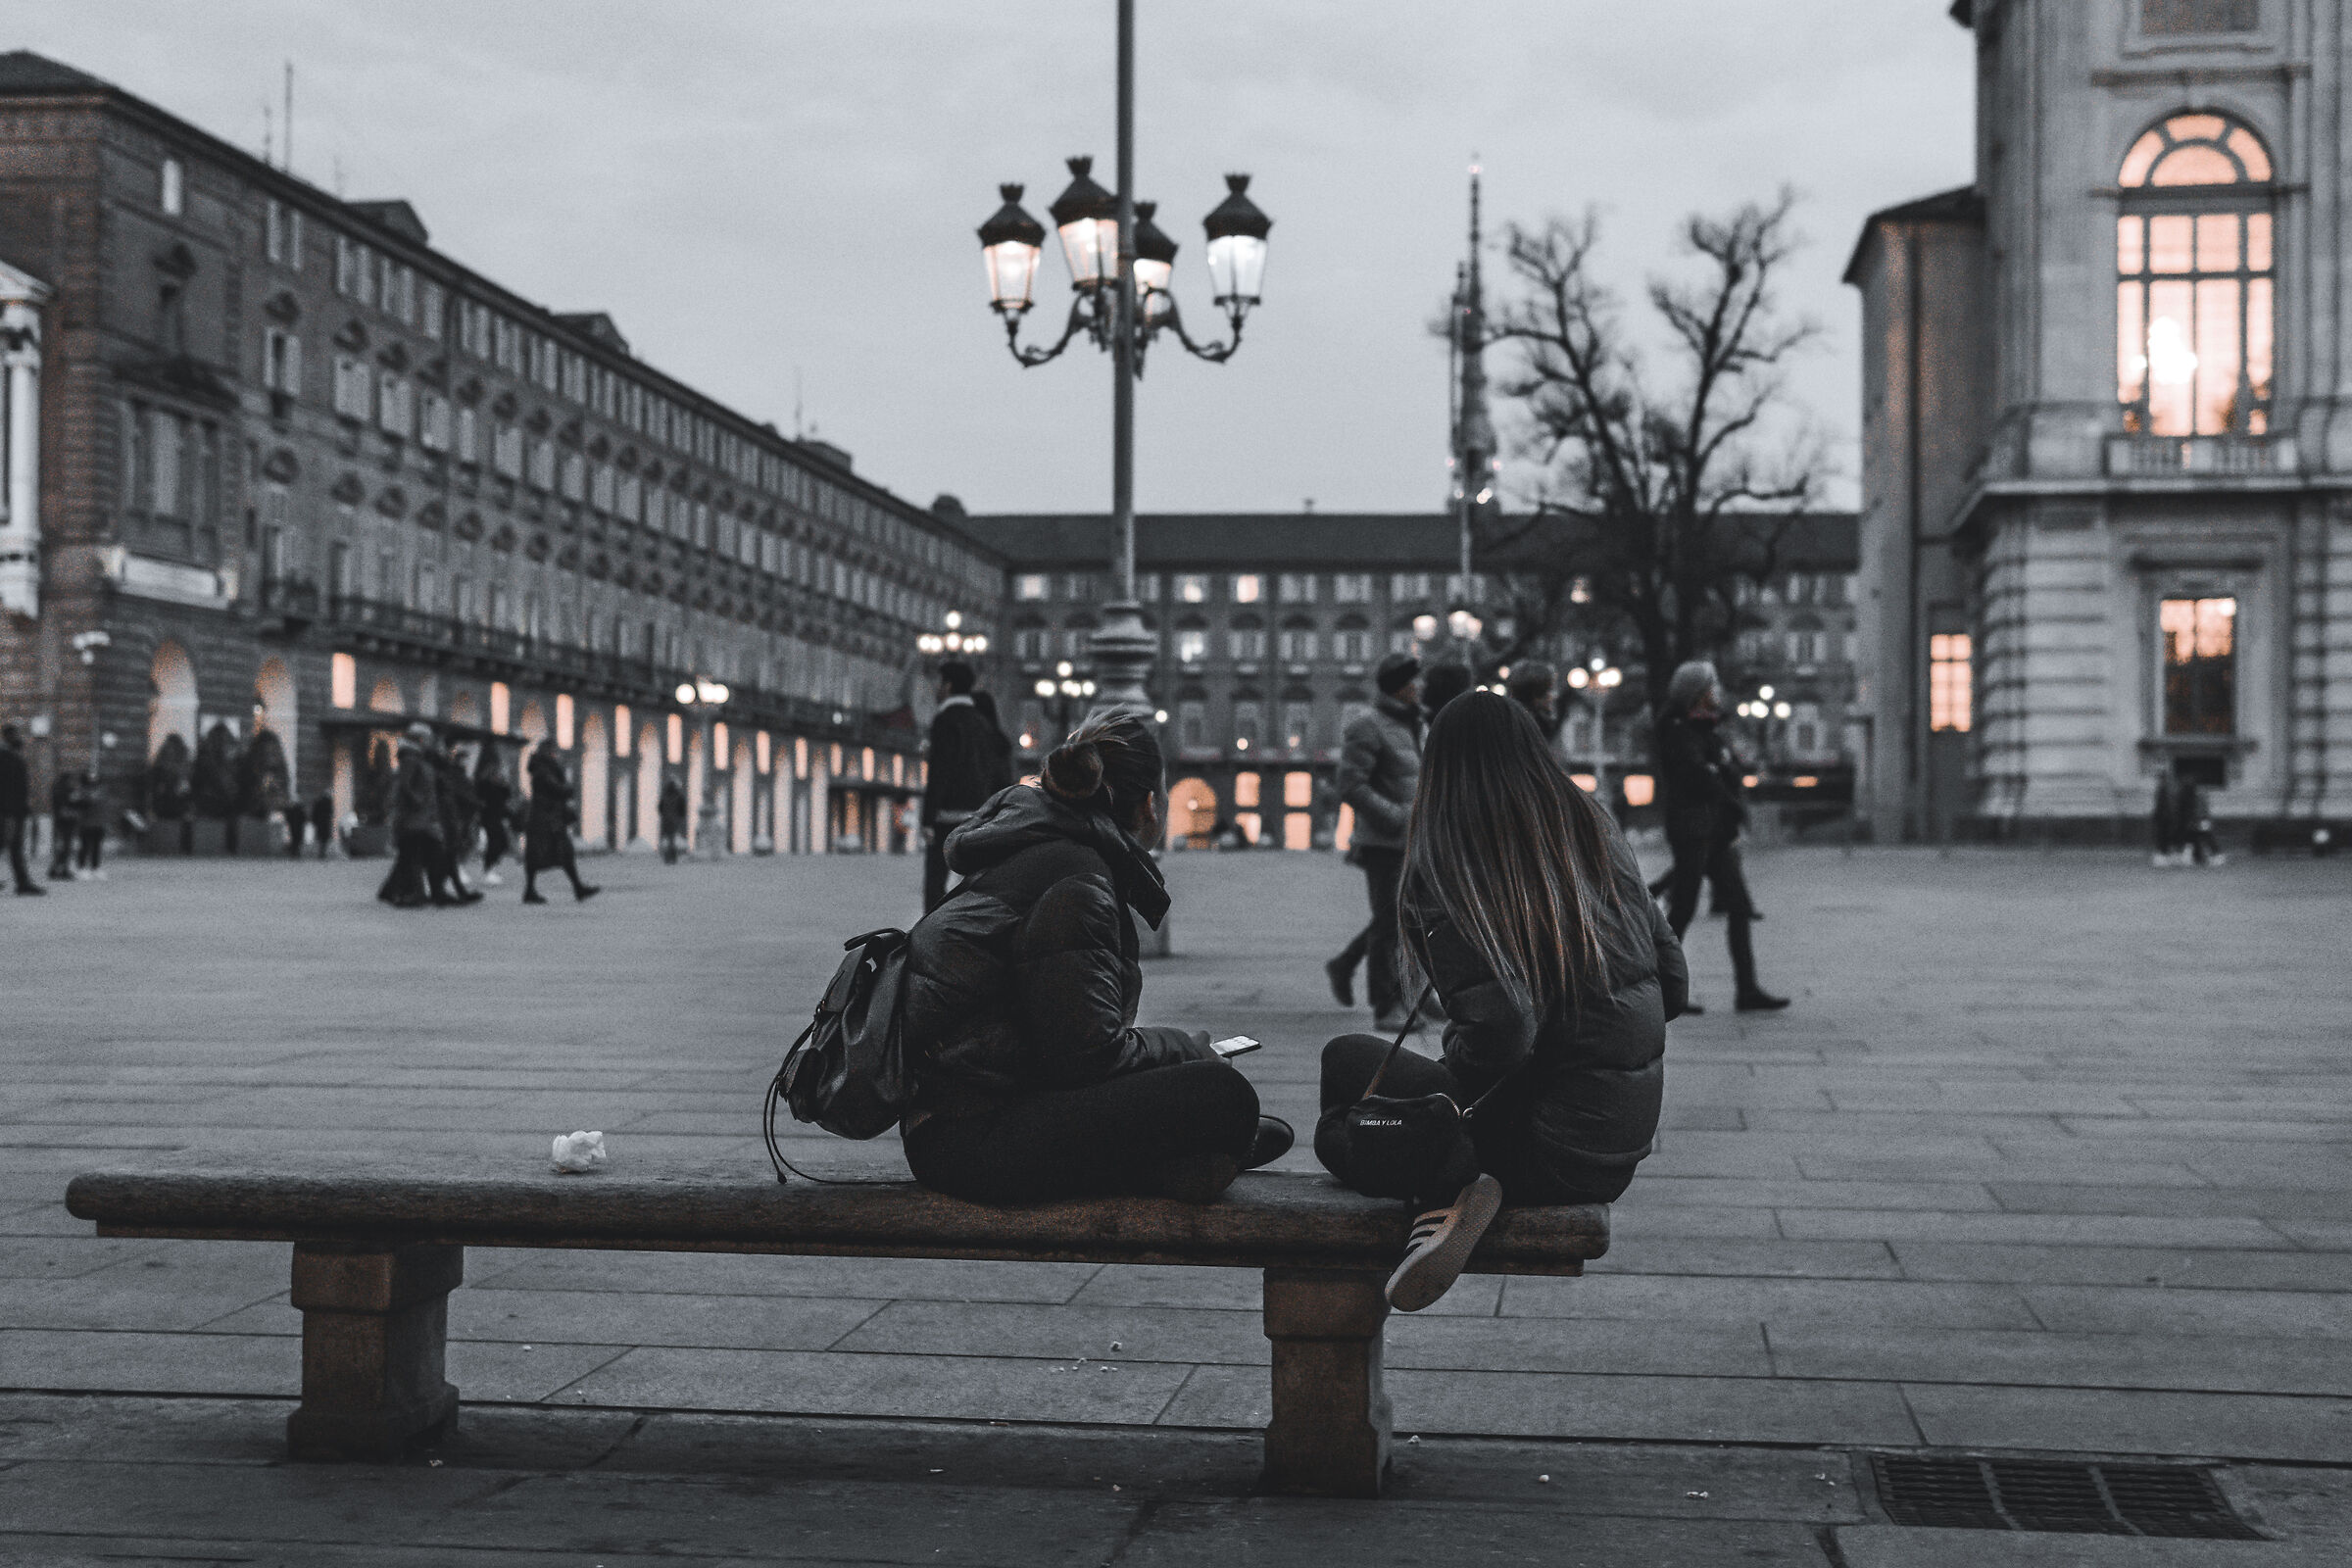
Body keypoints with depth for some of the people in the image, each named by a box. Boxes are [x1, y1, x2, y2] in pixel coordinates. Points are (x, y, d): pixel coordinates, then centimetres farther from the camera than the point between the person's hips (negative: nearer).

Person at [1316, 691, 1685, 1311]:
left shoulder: (1442, 864, -13)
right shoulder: (1600, 835, 7)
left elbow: (1498, 1027, -22)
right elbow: (1673, 981, 10)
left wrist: (1436, 1091, -4)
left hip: (1553, 1143, -7)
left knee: (1345, 1062, 9)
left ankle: (1450, 1184, -11)